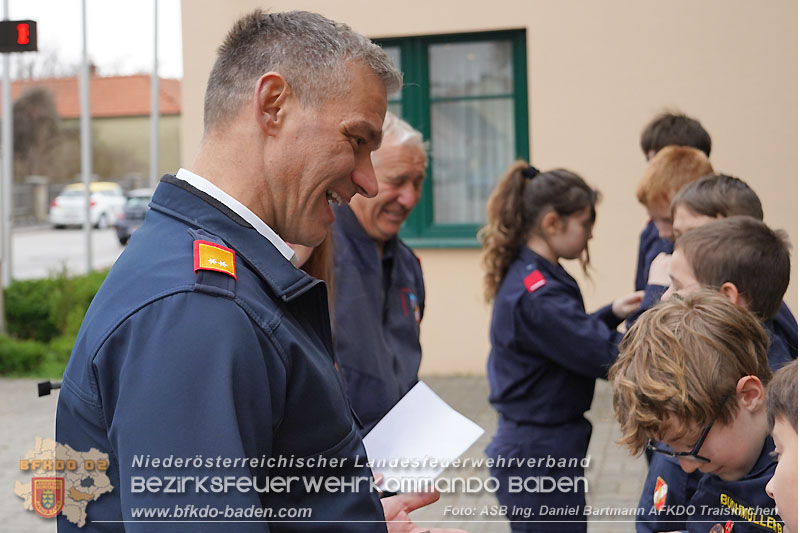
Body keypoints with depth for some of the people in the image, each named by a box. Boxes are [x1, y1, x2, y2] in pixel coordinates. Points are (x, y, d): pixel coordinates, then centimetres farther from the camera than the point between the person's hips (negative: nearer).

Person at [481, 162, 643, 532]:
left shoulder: (523, 276, 6)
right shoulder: (538, 295, -24)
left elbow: (568, 337, 18)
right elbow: (609, 357, -24)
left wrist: (611, 314, 5)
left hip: (527, 449, 10)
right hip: (541, 457, -10)